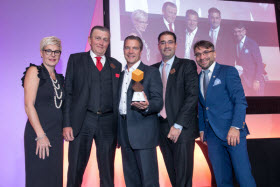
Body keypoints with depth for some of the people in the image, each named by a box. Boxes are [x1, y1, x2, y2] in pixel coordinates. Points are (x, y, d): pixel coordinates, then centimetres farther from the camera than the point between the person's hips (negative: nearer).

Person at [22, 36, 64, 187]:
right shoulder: (34, 71, -3)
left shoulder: (59, 78, 16)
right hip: (39, 133, -6)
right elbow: (28, 105, -11)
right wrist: (40, 135, -17)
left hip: (57, 135, 6)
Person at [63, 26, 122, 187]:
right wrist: (67, 124, -7)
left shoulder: (116, 65, 14)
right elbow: (68, 92, 2)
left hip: (108, 123, 2)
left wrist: (119, 127, 4)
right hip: (82, 121, -2)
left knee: (108, 170, 10)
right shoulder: (76, 59, 8)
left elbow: (118, 96, 11)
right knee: (76, 169, 4)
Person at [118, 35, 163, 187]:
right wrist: (118, 135, 14)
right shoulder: (121, 75, 18)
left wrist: (146, 106, -32)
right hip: (125, 134, 6)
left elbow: (158, 102, -9)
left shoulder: (151, 72, -2)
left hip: (144, 133, -6)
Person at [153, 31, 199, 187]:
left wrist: (178, 126, -15)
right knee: (172, 173, 12)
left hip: (182, 128, -4)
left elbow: (193, 96, -10)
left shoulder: (187, 65, -1)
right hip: (161, 127, 5)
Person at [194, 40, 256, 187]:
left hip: (232, 132, -5)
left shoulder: (228, 71, 0)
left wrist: (235, 127, -17)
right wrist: (202, 129, 10)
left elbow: (240, 101, -8)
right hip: (212, 135, 5)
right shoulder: (198, 79, 16)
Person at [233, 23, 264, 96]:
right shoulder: (236, 45, 8)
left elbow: (259, 63, -11)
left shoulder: (252, 44, -10)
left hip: (255, 80, -5)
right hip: (244, 81, 5)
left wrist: (257, 81, -16)